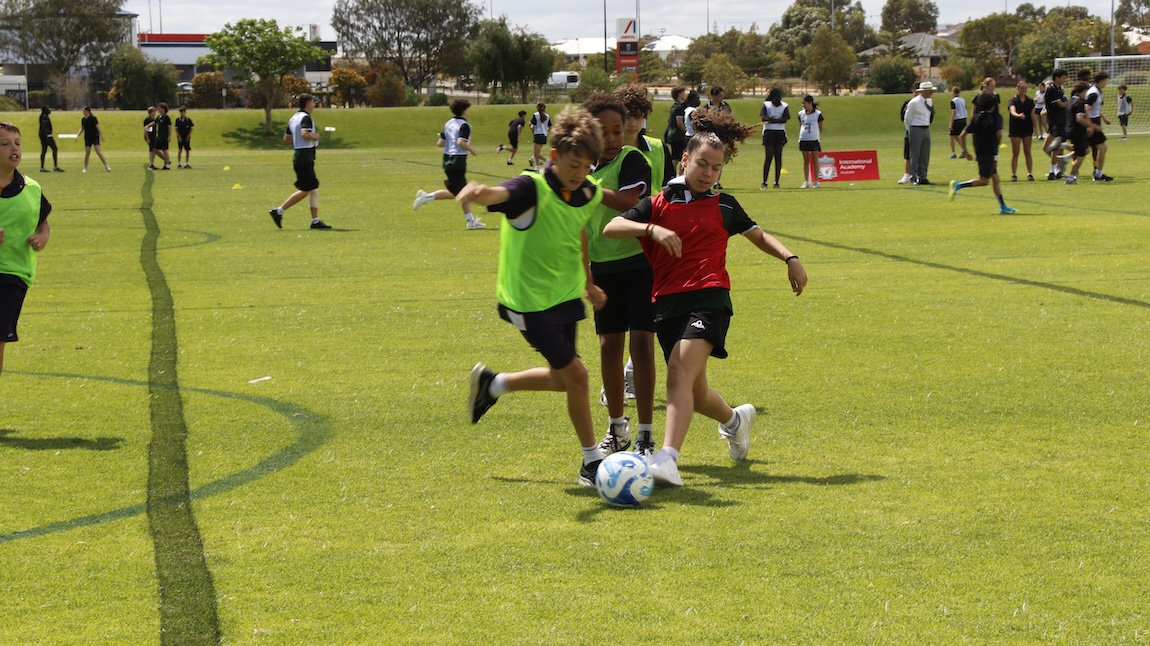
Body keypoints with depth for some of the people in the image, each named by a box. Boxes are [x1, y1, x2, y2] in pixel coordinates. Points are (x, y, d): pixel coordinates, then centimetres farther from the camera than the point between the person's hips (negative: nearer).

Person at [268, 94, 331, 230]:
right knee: (305, 190, -7)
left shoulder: (294, 118, 15)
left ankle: (315, 220, 9)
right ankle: (279, 211, -8)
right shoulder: (306, 117, -13)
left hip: (298, 155, 10)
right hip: (305, 157, -10)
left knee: (314, 188, 10)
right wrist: (315, 137, -12)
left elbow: (286, 139, 17)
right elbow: (304, 134, -29)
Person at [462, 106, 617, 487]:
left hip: (565, 295, 8)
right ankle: (592, 461, 4)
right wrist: (480, 193, -69)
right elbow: (499, 195, -45)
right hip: (529, 301, -8)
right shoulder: (532, 190, -23)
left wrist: (587, 282, 25)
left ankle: (492, 384, 41)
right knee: (575, 373, -10)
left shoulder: (589, 192, -1)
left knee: (562, 378, 17)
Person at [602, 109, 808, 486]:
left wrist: (789, 258, 12)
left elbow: (758, 235, 28)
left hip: (709, 299, -2)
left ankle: (667, 458, -35)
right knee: (694, 393, 11)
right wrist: (652, 229, -21)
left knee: (680, 373, -25)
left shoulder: (723, 206, 13)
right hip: (667, 304, 2)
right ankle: (735, 420, 46)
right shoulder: (658, 205, 9)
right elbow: (611, 228, -5)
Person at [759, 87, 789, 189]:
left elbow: (785, 119, -7)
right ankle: (764, 182, -2)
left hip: (780, 133, 2)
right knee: (768, 157, -5)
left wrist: (773, 120, -19)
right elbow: (762, 117, -11)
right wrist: (778, 120, -25)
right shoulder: (766, 105, 4)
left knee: (778, 157, 2)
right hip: (768, 132, -2)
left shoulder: (784, 106, 6)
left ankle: (776, 182, 7)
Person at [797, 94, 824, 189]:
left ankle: (816, 181, 4)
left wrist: (819, 139, 1)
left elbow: (821, 128, 4)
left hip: (814, 140, -4)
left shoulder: (817, 114, -2)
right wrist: (799, 140, 11)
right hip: (804, 140, 4)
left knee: (815, 161, 0)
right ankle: (806, 182, 10)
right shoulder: (801, 114, 9)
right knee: (806, 161, 6)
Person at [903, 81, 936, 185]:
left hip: (926, 130, 7)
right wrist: (910, 132, 4)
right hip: (916, 130, -7)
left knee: (925, 156, 7)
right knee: (915, 155, -4)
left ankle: (922, 177, 12)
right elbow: (907, 119, -5)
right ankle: (913, 178, -1)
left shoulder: (929, 102, 8)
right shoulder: (914, 102, -12)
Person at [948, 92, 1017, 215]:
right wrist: (997, 144, 2)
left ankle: (1003, 206, 15)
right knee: (984, 180, -5)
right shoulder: (996, 117, -6)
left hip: (979, 152, 7)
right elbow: (999, 134, -20)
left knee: (995, 178, 13)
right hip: (990, 153, -7)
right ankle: (958, 185, -18)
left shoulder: (976, 118, 9)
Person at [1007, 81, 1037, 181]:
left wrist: (1035, 128, 0)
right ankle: (1013, 174, 3)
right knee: (1015, 153, 0)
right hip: (1015, 130, -2)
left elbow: (1033, 115, 7)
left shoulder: (1030, 101, 7)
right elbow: (1012, 111, -24)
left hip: (1027, 129, 3)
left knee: (1027, 152, 4)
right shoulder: (1013, 100, -5)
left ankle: (1030, 173, 6)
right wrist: (1018, 115, -46)